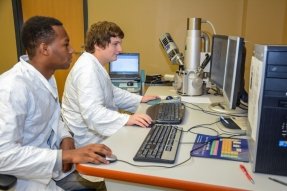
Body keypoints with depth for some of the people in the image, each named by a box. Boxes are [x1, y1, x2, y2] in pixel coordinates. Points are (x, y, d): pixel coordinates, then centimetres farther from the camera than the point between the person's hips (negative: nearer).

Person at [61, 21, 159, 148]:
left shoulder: (96, 65, 10)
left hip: (98, 132, 10)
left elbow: (112, 92, 20)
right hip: (89, 140, -9)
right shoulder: (87, 69, -24)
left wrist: (140, 99, 12)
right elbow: (92, 112, -33)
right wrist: (127, 119, -41)